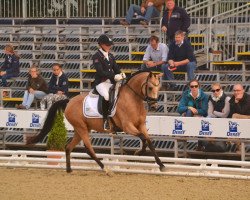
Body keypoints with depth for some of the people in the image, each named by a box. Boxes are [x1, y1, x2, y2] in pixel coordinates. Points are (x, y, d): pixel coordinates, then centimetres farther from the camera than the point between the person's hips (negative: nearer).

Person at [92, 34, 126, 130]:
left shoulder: (110, 56, 17)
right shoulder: (97, 56, -6)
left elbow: (116, 68, 16)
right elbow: (100, 71, -17)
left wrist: (121, 74, -7)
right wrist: (114, 76, -24)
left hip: (111, 82, 8)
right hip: (101, 82, -8)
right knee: (106, 95, -34)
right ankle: (105, 120, -26)